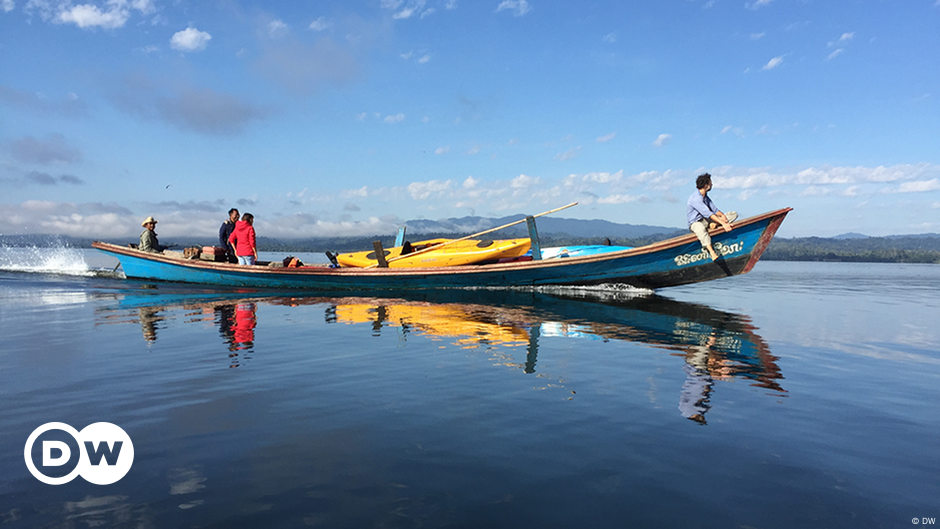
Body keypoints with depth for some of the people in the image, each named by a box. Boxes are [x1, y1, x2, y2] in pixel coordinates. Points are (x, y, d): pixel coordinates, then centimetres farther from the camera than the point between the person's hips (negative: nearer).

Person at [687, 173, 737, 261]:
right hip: (696, 222, -9)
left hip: (707, 221, 9)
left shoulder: (705, 196, 13)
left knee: (734, 214, 3)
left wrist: (722, 215, -14)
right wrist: (723, 224, -33)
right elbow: (708, 214, -27)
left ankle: (714, 224, -22)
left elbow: (714, 209, 8)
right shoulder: (695, 198, -19)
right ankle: (711, 251, -60)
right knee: (700, 229, -48)